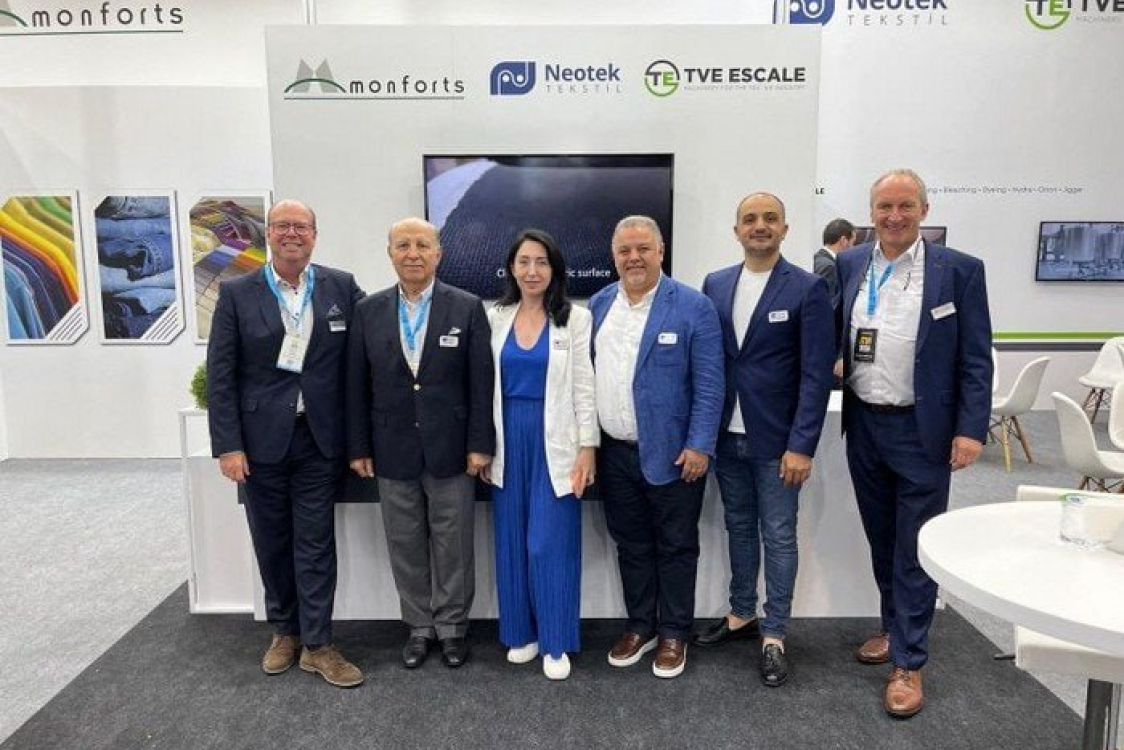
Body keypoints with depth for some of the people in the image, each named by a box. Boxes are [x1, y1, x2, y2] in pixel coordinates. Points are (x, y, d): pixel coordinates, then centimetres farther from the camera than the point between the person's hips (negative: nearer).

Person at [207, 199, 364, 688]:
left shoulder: (342, 288, 1)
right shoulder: (237, 294, -1)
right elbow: (220, 375, -2)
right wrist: (228, 445, -8)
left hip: (319, 441, 0)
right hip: (261, 441, 1)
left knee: (316, 545, 5)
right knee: (272, 543, 13)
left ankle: (317, 644, 17)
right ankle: (284, 632, 32)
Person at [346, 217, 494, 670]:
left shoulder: (467, 308, -3)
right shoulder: (368, 310, 3)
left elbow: (481, 382, -4)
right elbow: (356, 385, 5)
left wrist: (480, 444, -8)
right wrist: (358, 447, 2)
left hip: (450, 450, -2)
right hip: (393, 451, 2)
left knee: (453, 545, 9)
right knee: (405, 546, 12)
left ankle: (452, 626, 27)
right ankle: (419, 626, 30)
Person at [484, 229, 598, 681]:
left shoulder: (575, 319, -3)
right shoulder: (495, 318, 6)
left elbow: (584, 387, -4)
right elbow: (487, 384, 8)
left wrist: (587, 447, -8)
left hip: (554, 440, -3)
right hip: (509, 439, 4)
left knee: (551, 541, -2)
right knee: (512, 538, 10)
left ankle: (556, 641, 15)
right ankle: (521, 631, 26)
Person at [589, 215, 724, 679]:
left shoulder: (693, 307, -9)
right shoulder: (599, 304, 6)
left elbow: (709, 384, -10)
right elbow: (588, 373, 12)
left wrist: (699, 446, -15)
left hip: (671, 453, -4)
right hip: (614, 453, 5)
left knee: (675, 548, 10)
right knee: (631, 545, 16)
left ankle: (673, 634, 28)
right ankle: (640, 626, 34)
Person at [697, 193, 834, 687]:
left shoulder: (807, 289, -7)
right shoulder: (714, 285, 6)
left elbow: (817, 374, -10)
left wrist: (801, 446, -14)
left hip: (776, 440, -4)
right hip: (726, 436, 4)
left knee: (778, 537, 6)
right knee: (739, 529, 17)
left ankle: (773, 636, 20)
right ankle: (741, 615, 33)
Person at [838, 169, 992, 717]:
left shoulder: (959, 271, -6)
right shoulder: (848, 266, 3)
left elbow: (976, 359, -7)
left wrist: (971, 430, -12)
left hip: (922, 431, -3)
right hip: (863, 425, 4)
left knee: (916, 548, 5)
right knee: (880, 539, 17)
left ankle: (908, 662, 18)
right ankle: (894, 627, 37)